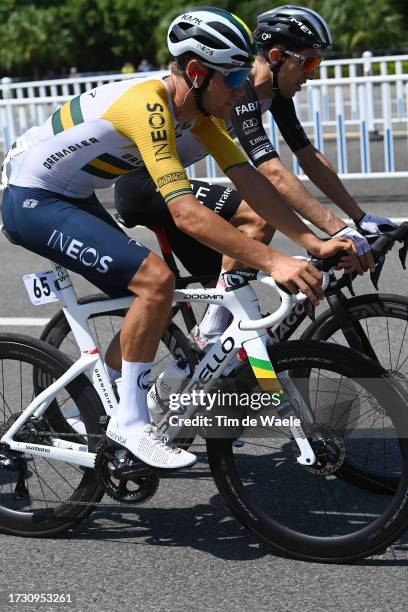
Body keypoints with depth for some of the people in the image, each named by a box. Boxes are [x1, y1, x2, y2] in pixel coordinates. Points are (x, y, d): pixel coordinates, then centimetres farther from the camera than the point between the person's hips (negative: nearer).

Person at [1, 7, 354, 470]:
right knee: (156, 279, -23)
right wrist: (273, 263, -41)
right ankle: (130, 422, -11)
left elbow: (247, 180, -5)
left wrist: (313, 242, -14)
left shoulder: (200, 107, -3)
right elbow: (186, 213, -38)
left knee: (149, 305, 10)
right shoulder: (149, 105, -30)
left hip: (72, 199, 10)